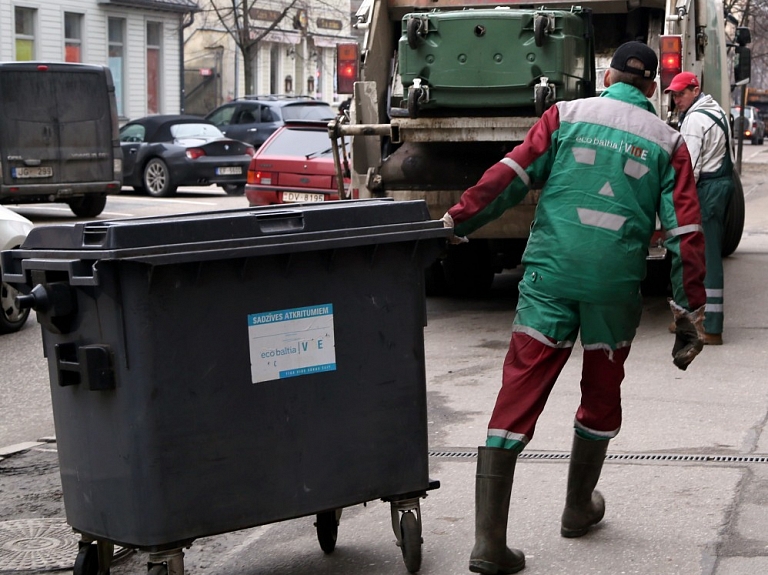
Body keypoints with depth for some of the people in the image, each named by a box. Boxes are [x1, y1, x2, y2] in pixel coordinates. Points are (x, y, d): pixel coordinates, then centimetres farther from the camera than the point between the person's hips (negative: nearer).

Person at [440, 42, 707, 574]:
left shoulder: (567, 115, 7)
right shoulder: (668, 142, 8)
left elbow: (509, 176, -3)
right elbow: (686, 232, 2)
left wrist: (454, 222, 2)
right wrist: (691, 314, 4)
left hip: (550, 276, 0)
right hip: (617, 286, 1)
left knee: (516, 401, -2)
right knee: (601, 397, 22)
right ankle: (578, 509, 39)